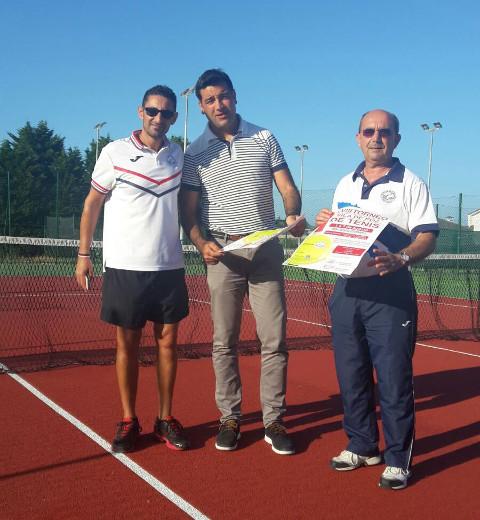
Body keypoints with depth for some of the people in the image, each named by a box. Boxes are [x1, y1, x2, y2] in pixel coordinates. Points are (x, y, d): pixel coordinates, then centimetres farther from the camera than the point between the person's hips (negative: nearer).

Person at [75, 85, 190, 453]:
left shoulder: (179, 156, 6)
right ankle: (128, 421, 16)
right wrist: (84, 253, 0)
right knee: (127, 344, 5)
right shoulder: (115, 153, -3)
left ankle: (166, 419, 18)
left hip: (169, 266, 3)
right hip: (124, 266, -2)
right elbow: (92, 203, 3)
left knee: (167, 341, 6)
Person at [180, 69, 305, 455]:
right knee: (225, 341, 4)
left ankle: (274, 421, 10)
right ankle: (230, 418, 16)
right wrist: (203, 244, -14)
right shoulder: (195, 153, 6)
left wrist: (294, 215, -16)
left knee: (274, 340, 0)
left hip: (266, 250, 1)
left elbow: (288, 187, 5)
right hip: (222, 252, 0)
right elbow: (188, 211, 4)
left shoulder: (264, 139, 9)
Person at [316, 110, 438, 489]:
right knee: (351, 374, 11)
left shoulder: (410, 184, 0)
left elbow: (428, 238, -9)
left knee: (394, 378, -3)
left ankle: (398, 458, 10)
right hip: (347, 290, 5)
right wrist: (324, 227, 1)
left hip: (391, 293, -5)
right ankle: (361, 446, 26)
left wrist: (399, 259, -28)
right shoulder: (345, 185, 16)